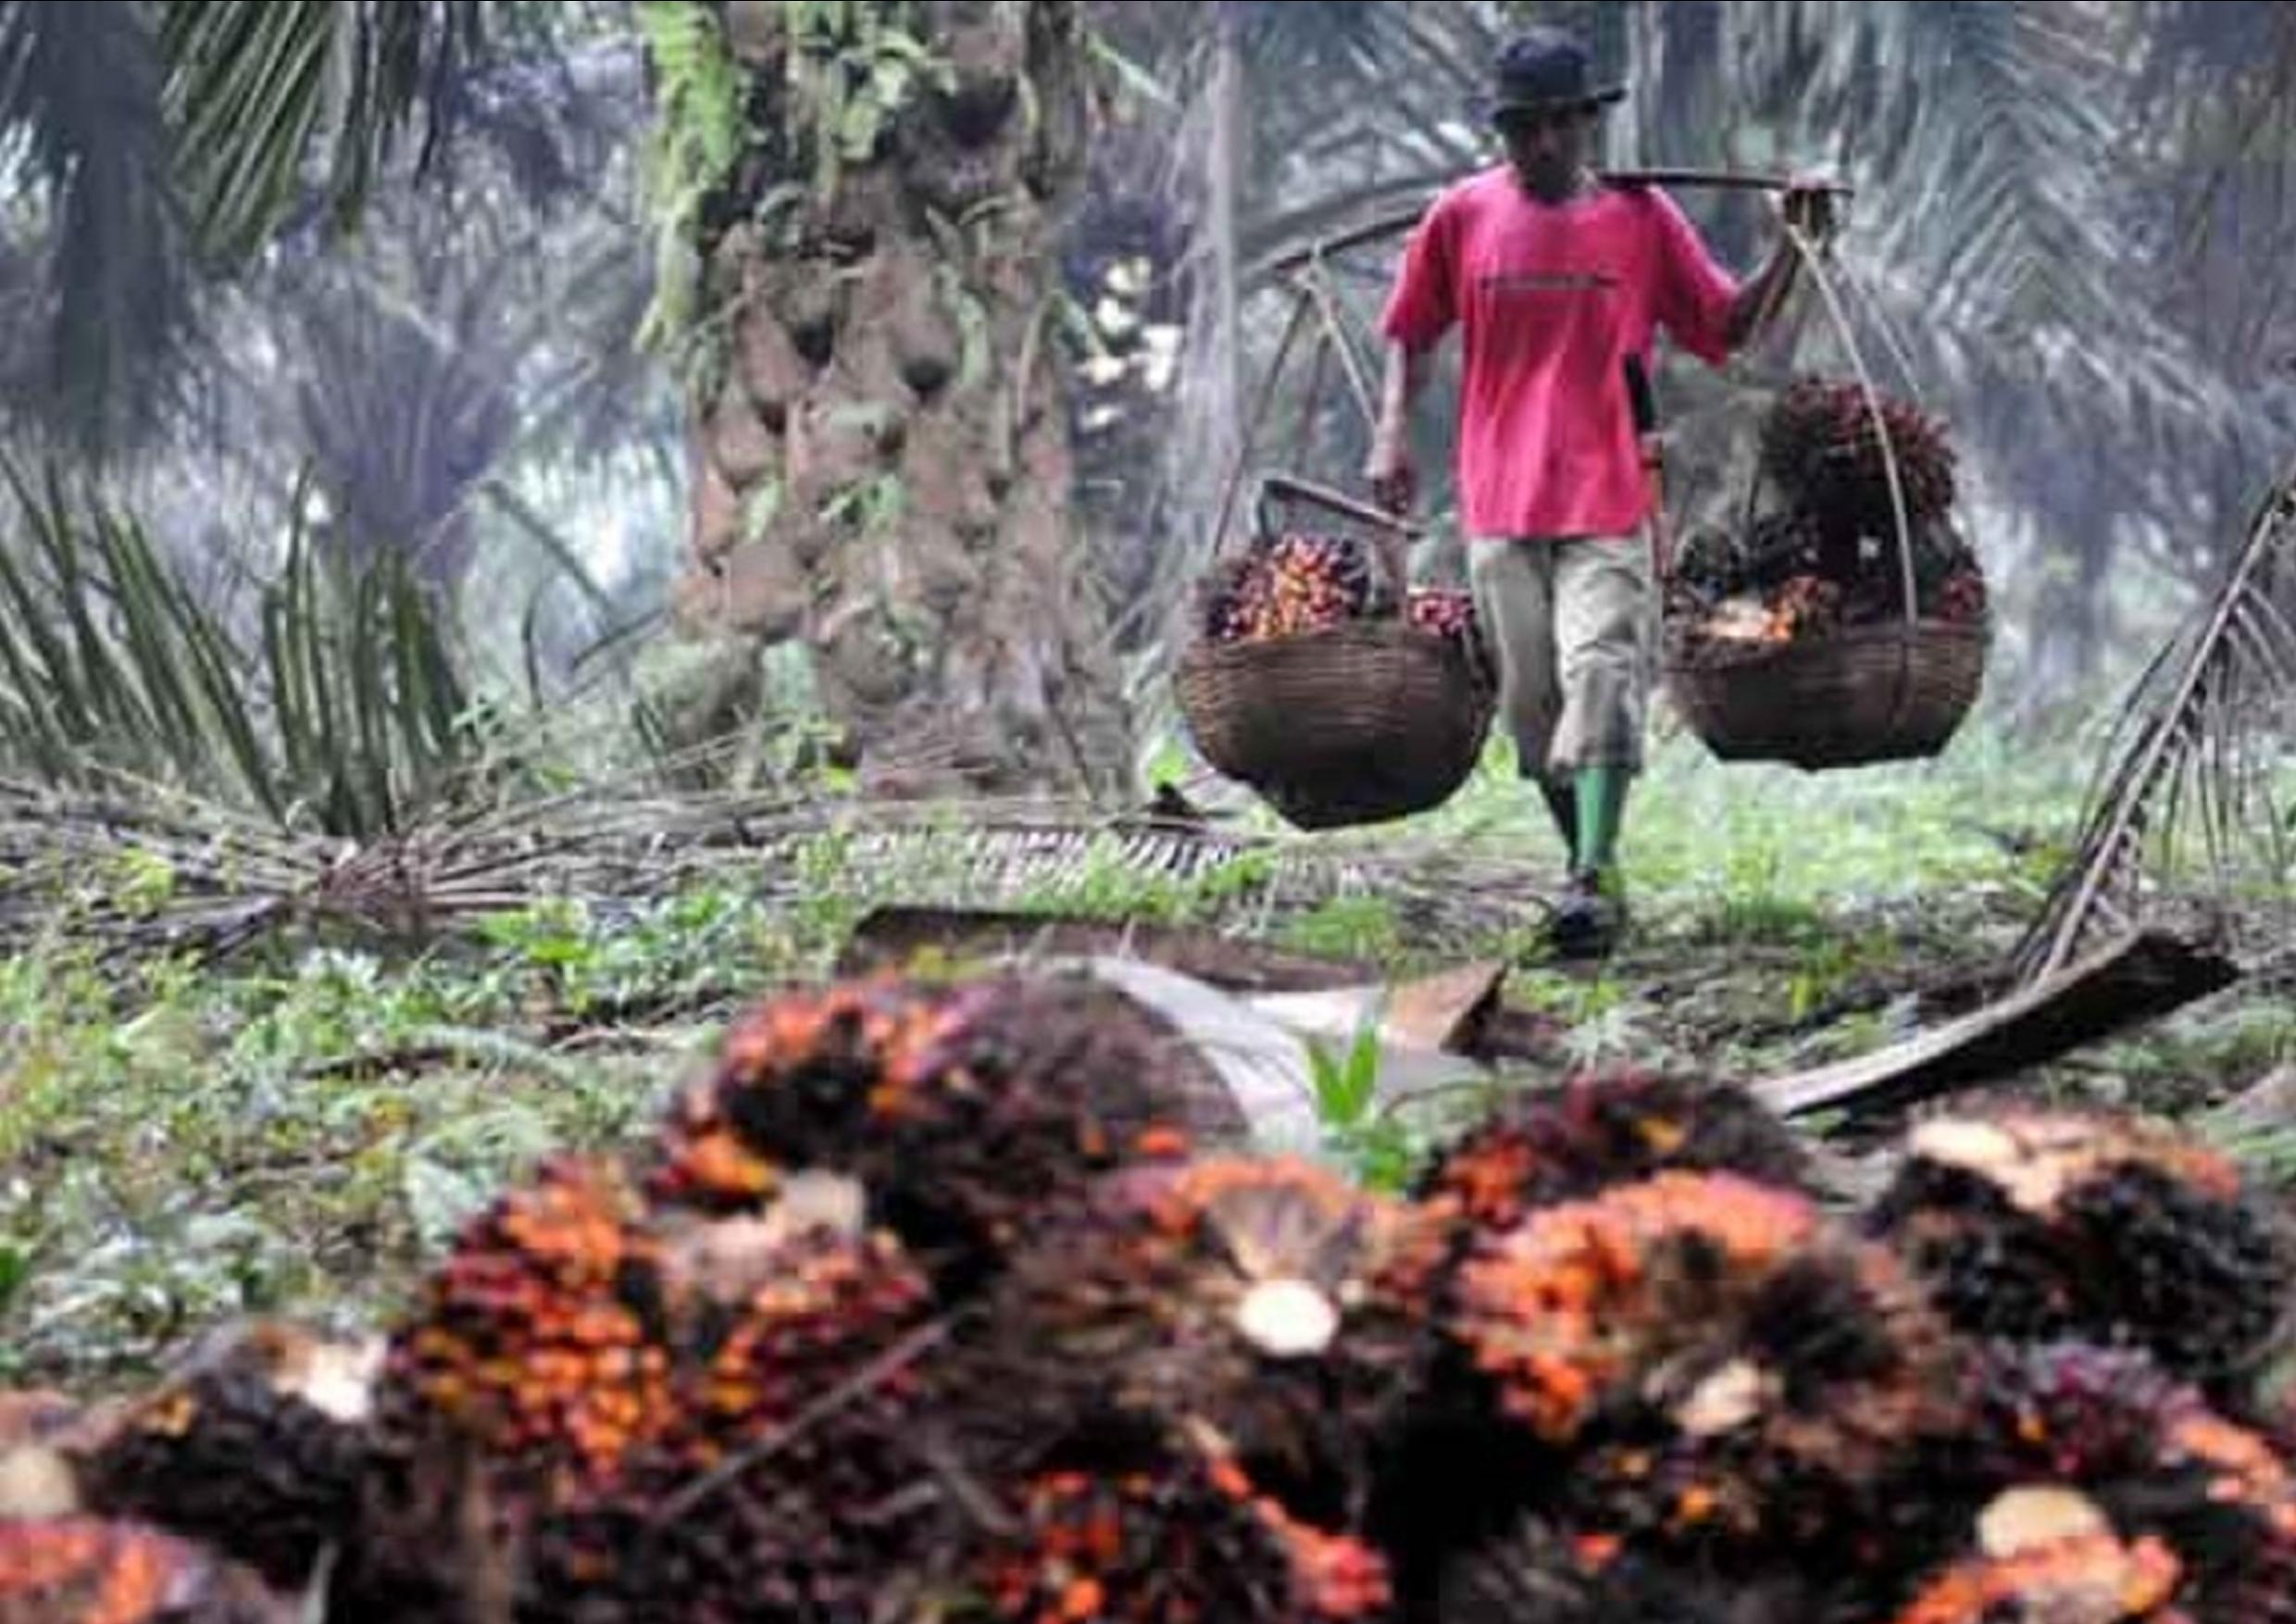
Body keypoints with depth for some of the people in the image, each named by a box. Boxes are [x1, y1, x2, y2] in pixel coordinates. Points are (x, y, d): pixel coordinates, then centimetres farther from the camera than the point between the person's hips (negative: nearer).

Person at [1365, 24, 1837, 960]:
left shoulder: (1642, 217, 3)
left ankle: (1595, 882, -24)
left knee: (1599, 678, -16)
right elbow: (1412, 333, 17)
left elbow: (1732, 326, 9)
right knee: (1529, 698, 6)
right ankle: (1588, 872, 21)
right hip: (1499, 504, 2)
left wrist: (1793, 249, -4)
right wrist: (1392, 432, 5)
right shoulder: (1462, 217, 5)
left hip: (1608, 498, -2)